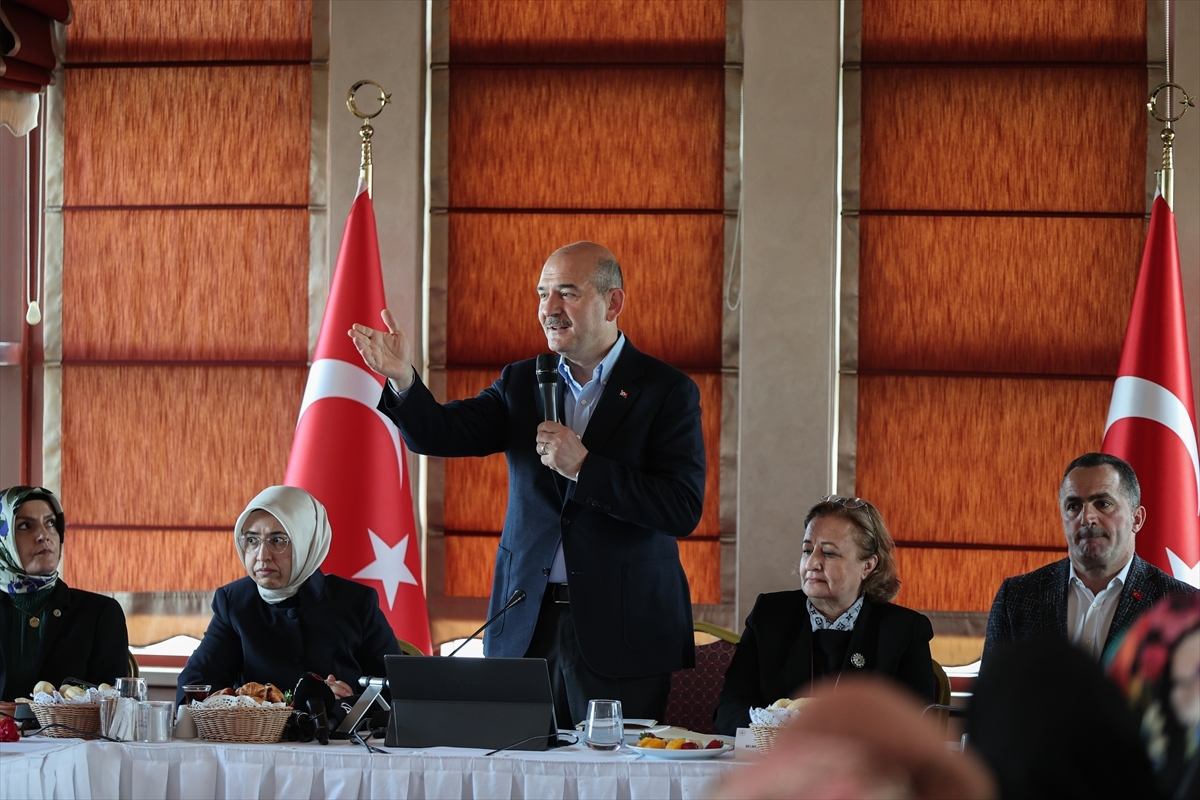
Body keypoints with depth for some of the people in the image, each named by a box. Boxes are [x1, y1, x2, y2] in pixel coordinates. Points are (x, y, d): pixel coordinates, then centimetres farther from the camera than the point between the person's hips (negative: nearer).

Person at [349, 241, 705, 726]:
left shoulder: (666, 391, -3)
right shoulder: (523, 383, 12)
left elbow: (684, 510, -12)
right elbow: (438, 434, 1)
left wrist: (583, 466, -18)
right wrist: (403, 380, -19)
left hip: (618, 631, -4)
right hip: (527, 627, 4)